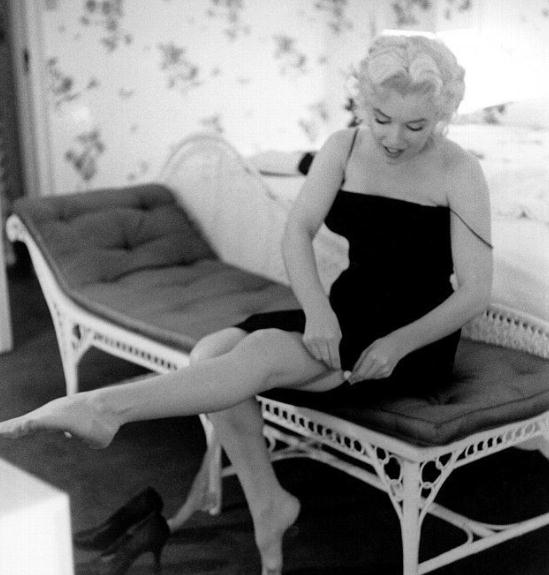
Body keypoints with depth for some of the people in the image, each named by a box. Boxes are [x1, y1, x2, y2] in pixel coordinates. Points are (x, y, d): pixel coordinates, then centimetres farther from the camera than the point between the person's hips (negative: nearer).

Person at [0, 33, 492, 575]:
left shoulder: (458, 171, -10)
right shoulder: (343, 148, 2)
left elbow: (475, 291, -12)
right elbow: (297, 232, -8)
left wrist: (397, 345, -25)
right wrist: (316, 308, -27)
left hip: (417, 337, -5)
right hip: (345, 315, 5)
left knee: (264, 353, -30)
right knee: (213, 351, -19)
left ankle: (103, 407, -37)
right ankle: (266, 502, -11)